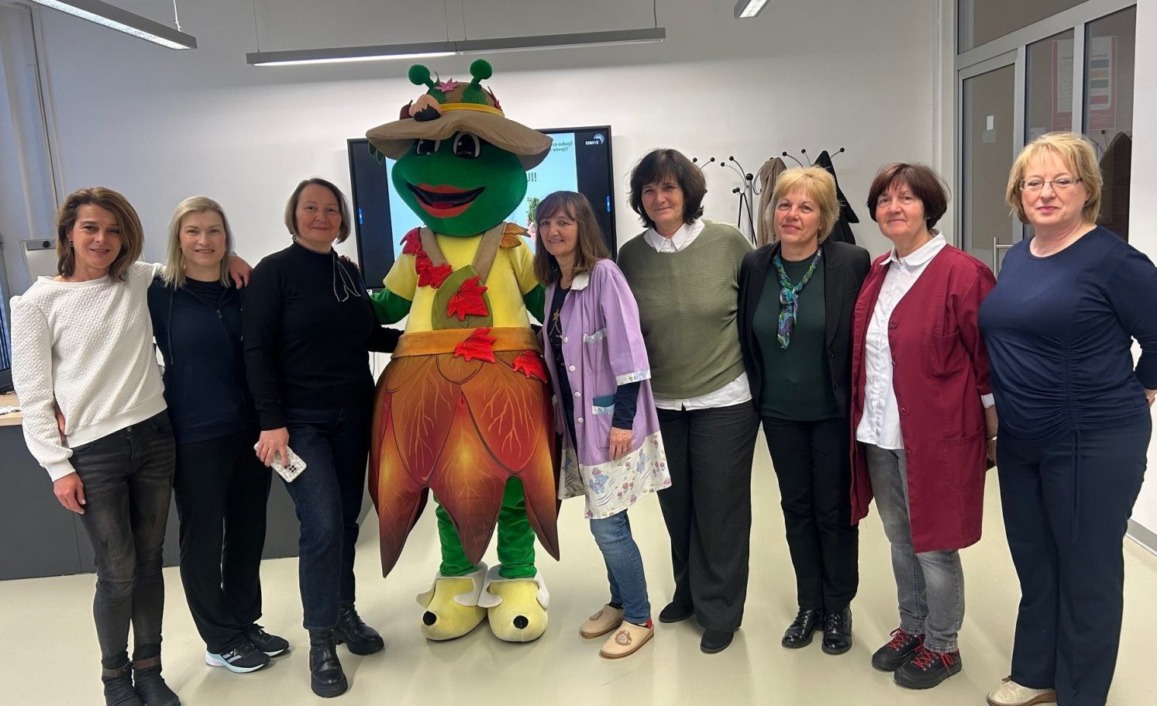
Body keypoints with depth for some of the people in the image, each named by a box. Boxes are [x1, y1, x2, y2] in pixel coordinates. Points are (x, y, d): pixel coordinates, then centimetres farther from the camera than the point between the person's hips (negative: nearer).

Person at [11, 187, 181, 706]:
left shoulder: (139, 282, 6)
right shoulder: (38, 303, -4)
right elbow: (33, 397, -4)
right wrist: (58, 468, -7)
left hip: (153, 436, 4)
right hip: (93, 452, -3)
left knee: (149, 562, 12)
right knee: (117, 573, 2)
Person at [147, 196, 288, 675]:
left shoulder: (244, 290, 4)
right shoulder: (158, 294, -6)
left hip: (250, 430, 4)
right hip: (195, 436, -4)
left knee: (248, 532, 13)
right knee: (202, 539, 8)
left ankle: (245, 624, 30)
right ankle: (220, 640, 23)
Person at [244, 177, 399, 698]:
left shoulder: (348, 272, 10)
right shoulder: (274, 271, -6)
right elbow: (257, 352, -11)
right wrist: (272, 422, -17)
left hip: (352, 416, 6)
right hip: (301, 421, -5)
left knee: (346, 522, 11)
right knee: (322, 525, -11)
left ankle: (344, 613, 29)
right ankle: (321, 642, 4)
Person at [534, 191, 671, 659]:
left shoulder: (604, 274, -13)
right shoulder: (552, 284, 10)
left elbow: (628, 348, -17)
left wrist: (623, 419, -20)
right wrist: (560, 415, 17)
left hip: (611, 419, -7)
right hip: (578, 421, 7)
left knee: (607, 524, -4)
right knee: (605, 519, 15)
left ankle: (639, 618, 15)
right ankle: (620, 602, 33)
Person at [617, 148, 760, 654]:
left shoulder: (728, 242, -9)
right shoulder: (630, 255, -2)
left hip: (724, 401, -3)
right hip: (660, 403, 3)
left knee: (720, 509, 8)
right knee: (677, 508, 16)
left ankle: (719, 610, 28)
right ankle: (689, 592, 40)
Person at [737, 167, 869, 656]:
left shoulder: (851, 263, -14)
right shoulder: (755, 266, -2)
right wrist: (758, 393, 5)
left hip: (833, 412, -3)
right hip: (779, 413, 4)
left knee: (834, 510, 10)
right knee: (797, 507, 15)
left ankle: (838, 609, 30)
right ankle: (809, 604, 33)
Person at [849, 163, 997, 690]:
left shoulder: (963, 273, -12)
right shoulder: (876, 274, 9)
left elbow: (989, 359, -10)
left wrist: (993, 433, -7)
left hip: (935, 435, -7)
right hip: (878, 432, 7)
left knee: (932, 543, 6)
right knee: (899, 537, 18)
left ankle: (942, 646, 26)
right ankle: (911, 628, 36)